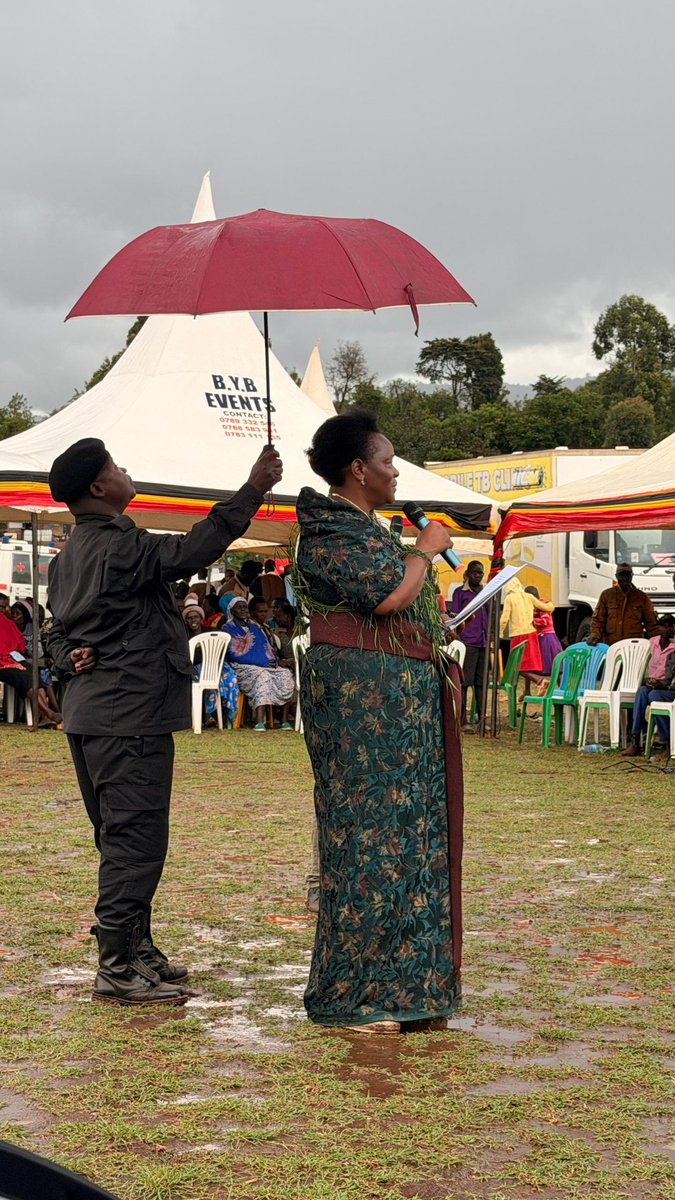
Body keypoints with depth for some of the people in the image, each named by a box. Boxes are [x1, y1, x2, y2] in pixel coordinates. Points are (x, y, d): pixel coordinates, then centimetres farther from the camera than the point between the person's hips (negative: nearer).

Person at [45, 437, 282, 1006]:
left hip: (91, 715, 10)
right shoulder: (121, 546, -16)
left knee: (121, 837, 16)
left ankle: (135, 948, 25)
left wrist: (71, 659, 1)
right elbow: (193, 548, -21)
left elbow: (58, 633, 21)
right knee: (136, 838, -6)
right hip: (130, 715, -10)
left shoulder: (67, 557, 15)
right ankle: (118, 968, -4)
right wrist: (253, 490, -18)